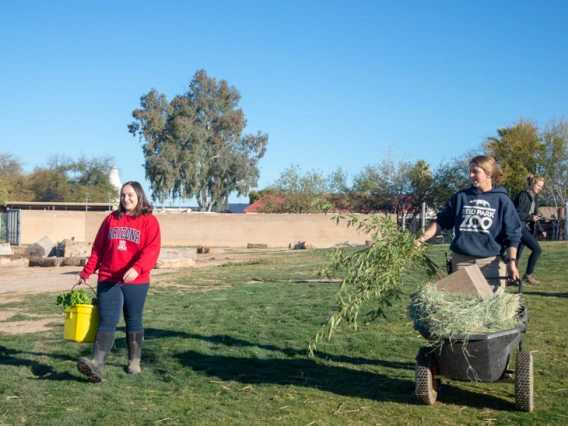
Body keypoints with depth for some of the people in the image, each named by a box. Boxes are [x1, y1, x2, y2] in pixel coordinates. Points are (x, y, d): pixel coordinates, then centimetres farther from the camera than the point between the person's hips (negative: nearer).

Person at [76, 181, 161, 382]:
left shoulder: (149, 221, -1)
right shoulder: (111, 219, 11)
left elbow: (152, 249, -13)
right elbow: (98, 248, 14)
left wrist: (137, 268, -28)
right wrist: (86, 272, 10)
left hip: (136, 282, -2)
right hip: (108, 280, 2)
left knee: (133, 321, 10)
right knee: (107, 322, -7)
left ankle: (134, 361, 24)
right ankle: (96, 364, -19)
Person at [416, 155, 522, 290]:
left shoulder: (502, 200, 2)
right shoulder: (460, 197, 8)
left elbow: (512, 234, 1)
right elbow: (441, 222, 11)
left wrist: (511, 262, -10)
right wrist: (421, 239, 2)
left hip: (491, 263, -2)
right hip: (461, 260, 2)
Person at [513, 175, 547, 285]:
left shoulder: (534, 197, 15)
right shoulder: (523, 195, -12)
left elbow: (534, 215, 19)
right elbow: (517, 213, -16)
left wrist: (540, 230, 13)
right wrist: (530, 217, -17)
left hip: (525, 227, 9)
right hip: (519, 227, -9)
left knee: (517, 253, 11)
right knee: (537, 249, -13)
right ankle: (528, 275, -4)